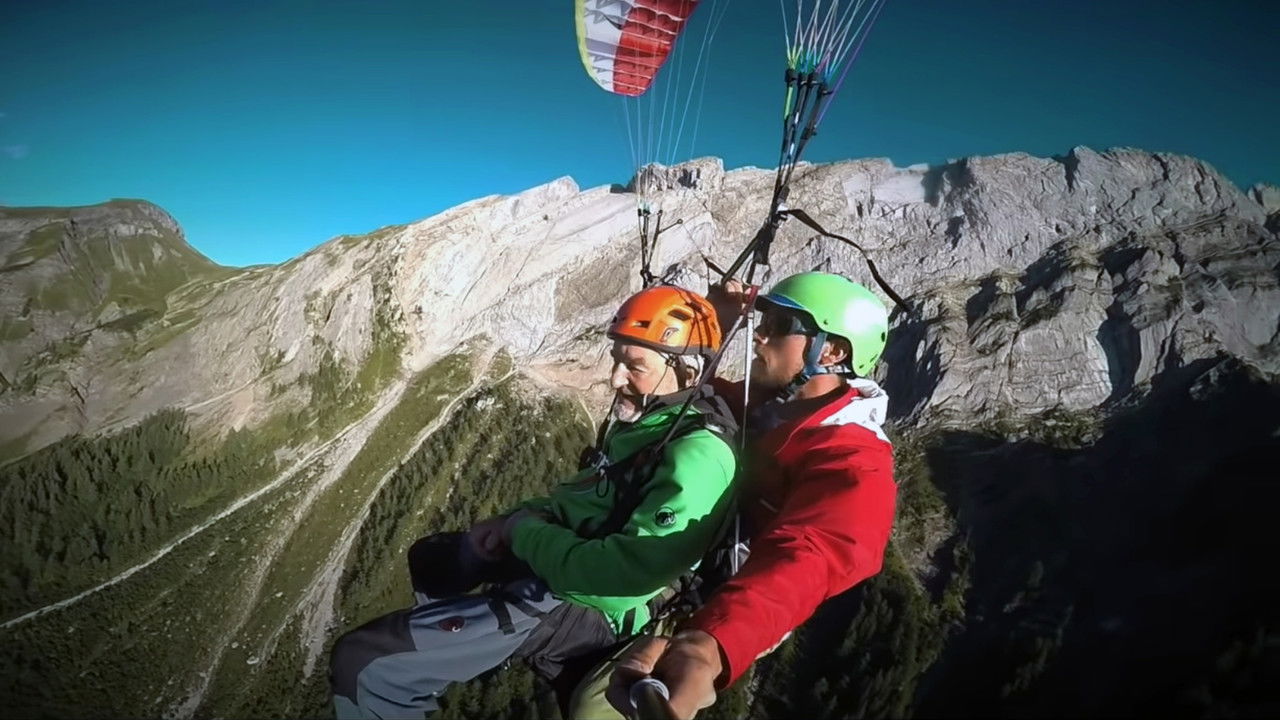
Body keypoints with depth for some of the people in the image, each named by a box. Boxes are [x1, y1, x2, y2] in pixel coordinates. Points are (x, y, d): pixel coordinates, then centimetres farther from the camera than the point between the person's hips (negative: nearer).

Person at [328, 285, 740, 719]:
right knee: (429, 556, 32)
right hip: (551, 555, 10)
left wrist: (527, 533, -20)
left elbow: (636, 567, -35)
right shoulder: (646, 419, 5)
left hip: (578, 604, -10)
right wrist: (518, 520, -1)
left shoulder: (698, 456, -25)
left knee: (362, 664, -17)